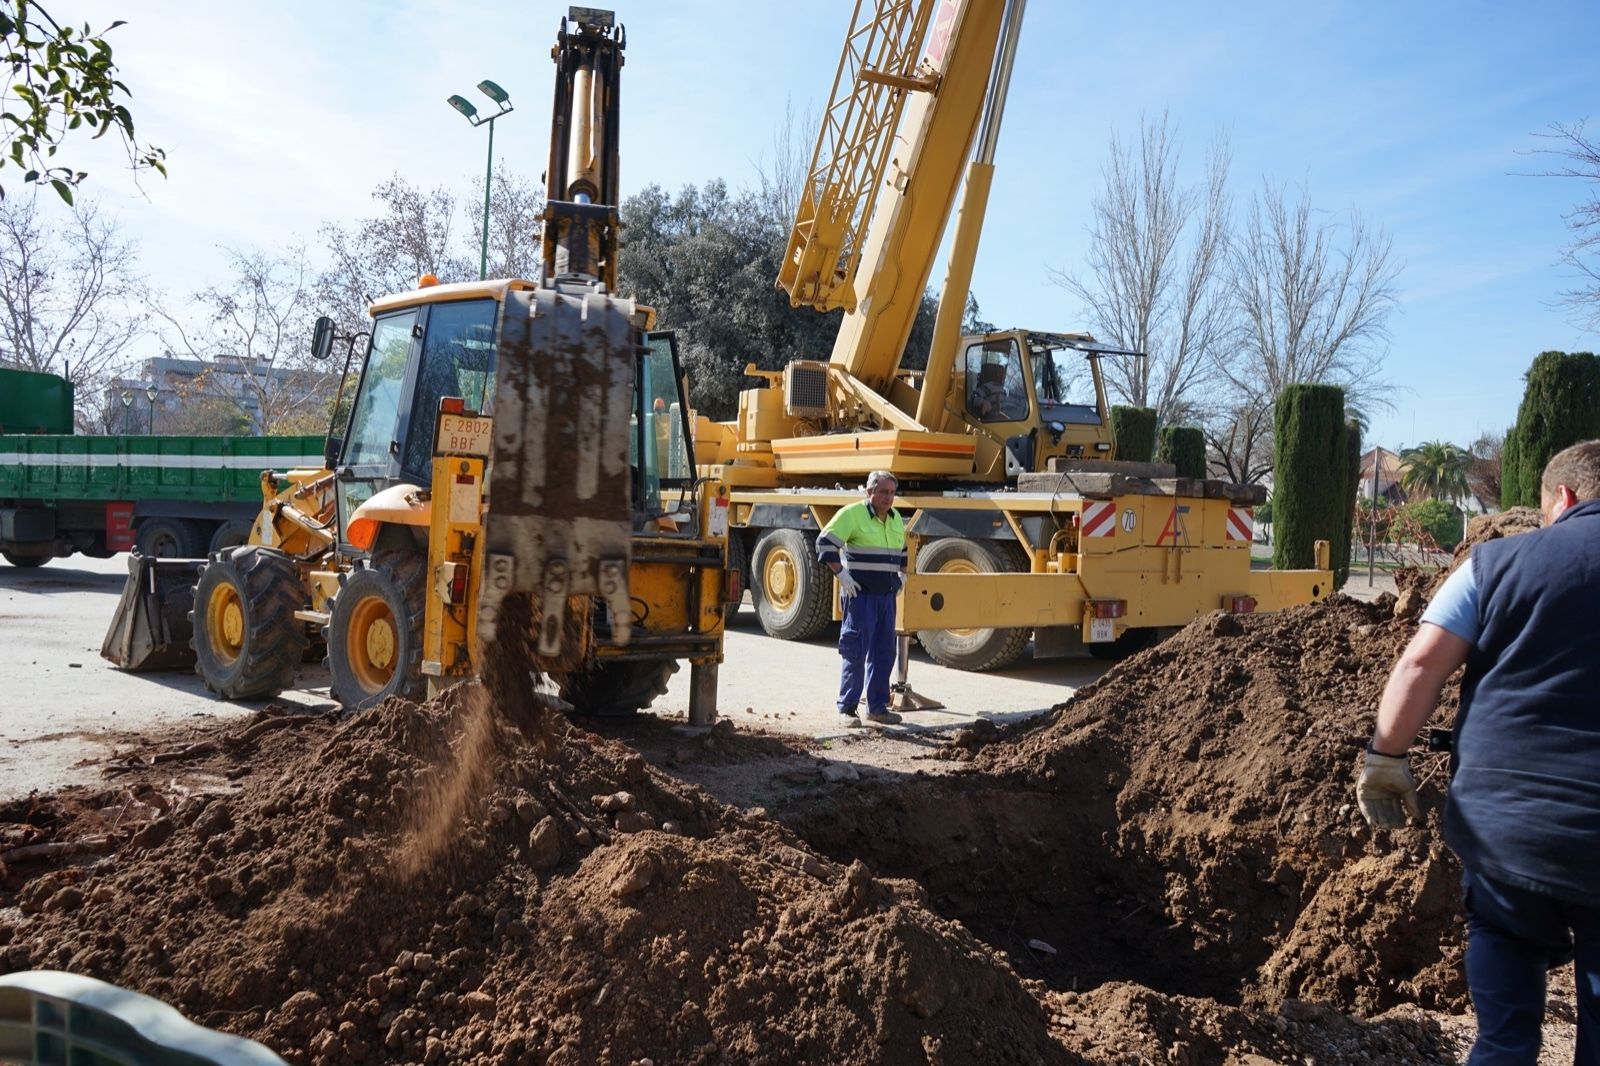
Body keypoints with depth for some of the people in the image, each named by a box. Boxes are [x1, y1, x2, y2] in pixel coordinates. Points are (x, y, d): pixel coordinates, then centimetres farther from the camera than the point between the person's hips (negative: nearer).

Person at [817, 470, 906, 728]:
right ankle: (847, 708, 2)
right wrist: (841, 575, -15)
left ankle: (877, 707, 18)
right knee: (855, 653, -6)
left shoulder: (896, 519, 14)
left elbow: (902, 550, 31)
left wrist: (901, 575, 19)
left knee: (884, 653, 9)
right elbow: (825, 543, -13)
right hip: (860, 595, -7)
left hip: (887, 596, 7)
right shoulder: (852, 514, -10)